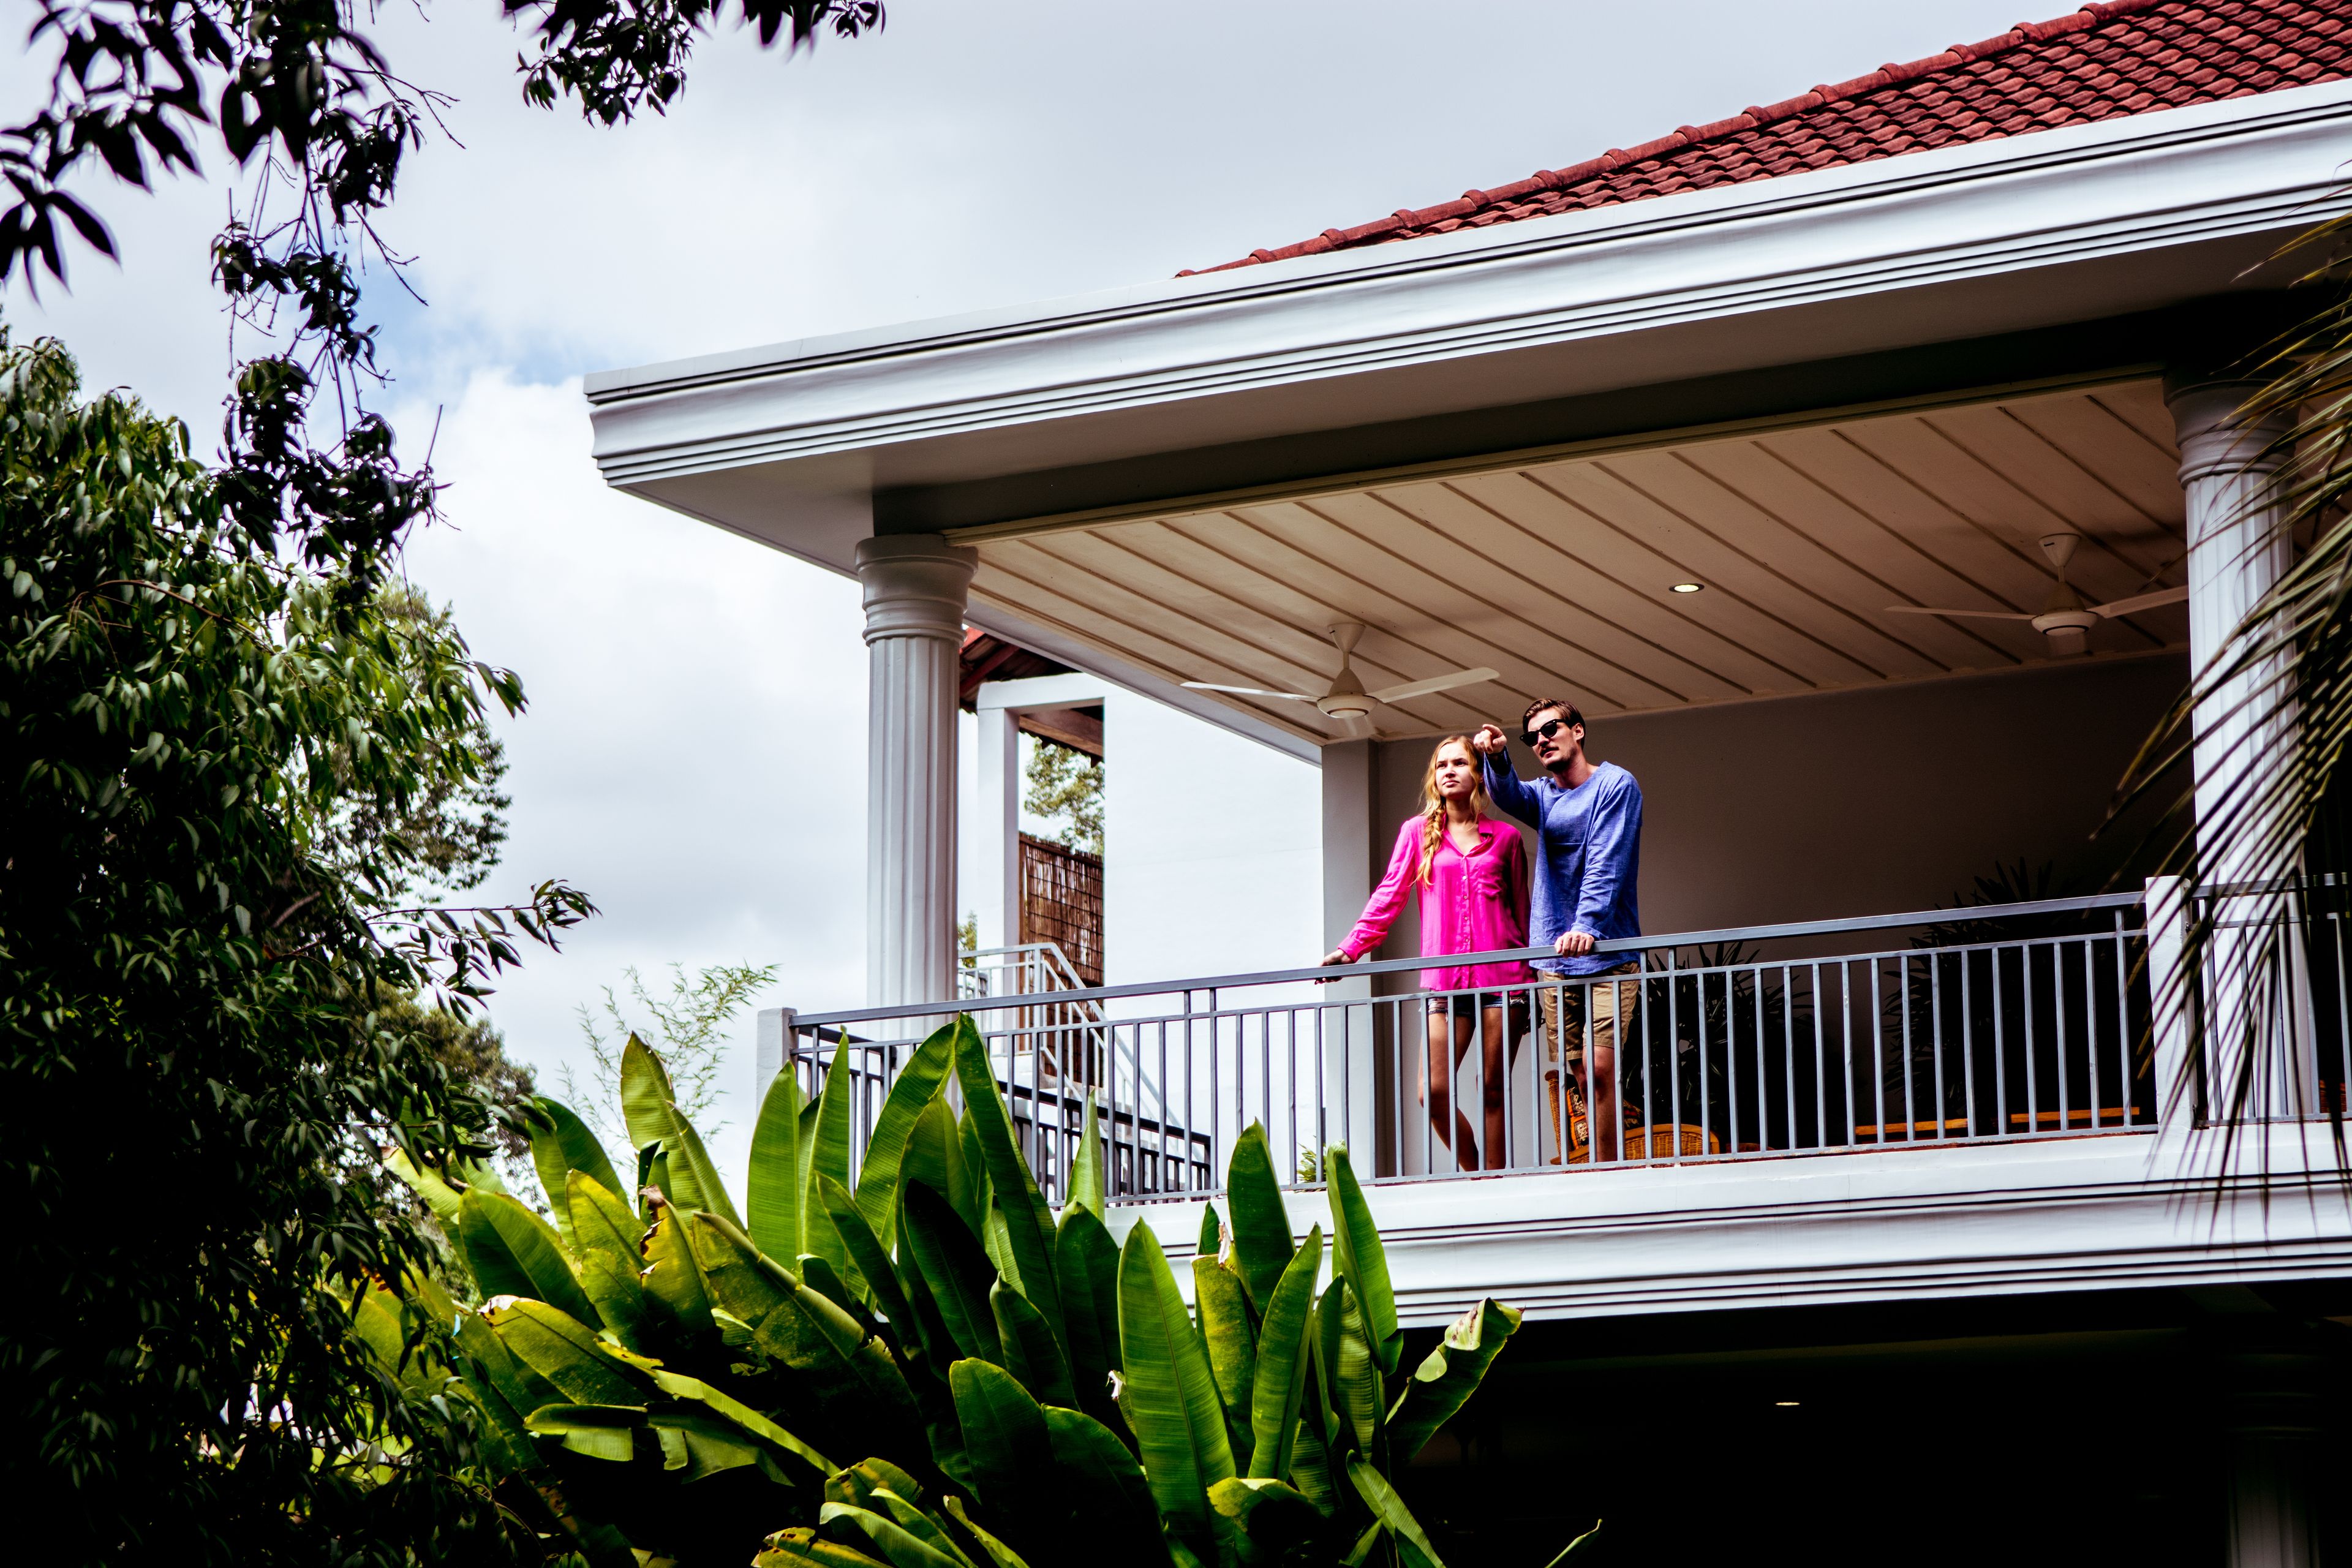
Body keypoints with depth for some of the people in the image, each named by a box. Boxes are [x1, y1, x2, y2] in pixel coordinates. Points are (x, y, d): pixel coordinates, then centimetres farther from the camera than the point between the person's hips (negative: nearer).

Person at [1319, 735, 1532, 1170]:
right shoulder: (1418, 832, 11)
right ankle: (1475, 1174, 9)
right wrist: (1350, 948, -2)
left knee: (1493, 1090, -2)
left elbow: (1521, 914, 14)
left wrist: (1529, 983, 11)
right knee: (1434, 1092, -10)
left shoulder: (1506, 837, 11)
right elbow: (1389, 898, 8)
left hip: (1501, 976, 0)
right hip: (1445, 980, 0)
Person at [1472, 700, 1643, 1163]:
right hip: (1554, 961, 5)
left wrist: (1587, 926, -27)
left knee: (1599, 1069, -13)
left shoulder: (1615, 785, -1)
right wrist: (1497, 759, -30)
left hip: (1608, 955, -5)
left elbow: (1605, 865, -14)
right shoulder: (1544, 796, 16)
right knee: (1561, 1075, 0)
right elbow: (1509, 796, -8)